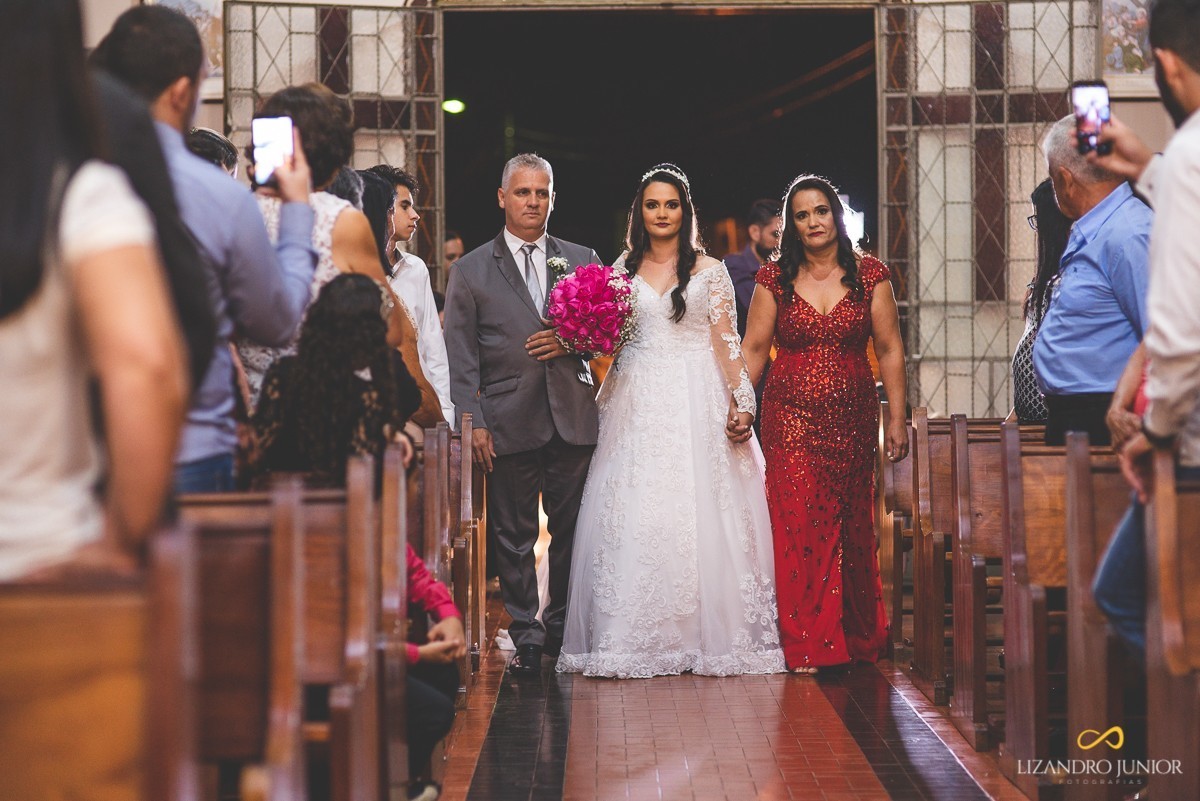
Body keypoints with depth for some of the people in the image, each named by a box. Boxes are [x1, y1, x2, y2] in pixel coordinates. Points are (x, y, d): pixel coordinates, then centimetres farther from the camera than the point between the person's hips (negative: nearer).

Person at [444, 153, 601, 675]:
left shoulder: (583, 260, 12)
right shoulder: (470, 271, 5)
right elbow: (460, 356, 2)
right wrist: (474, 422, -7)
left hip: (574, 419, 2)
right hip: (510, 424, -2)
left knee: (572, 531, 6)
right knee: (514, 536, 2)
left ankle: (562, 627, 21)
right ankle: (526, 637, 12)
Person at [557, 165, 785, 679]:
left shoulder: (708, 270, 5)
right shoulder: (623, 268, 11)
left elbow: (726, 342, 0)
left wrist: (742, 400, -10)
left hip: (697, 401, -2)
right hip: (638, 405, 2)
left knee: (698, 515, -5)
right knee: (634, 517, -3)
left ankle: (706, 632, 2)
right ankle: (636, 637, 2)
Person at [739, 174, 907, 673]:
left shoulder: (870, 275, 3)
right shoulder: (775, 280, 4)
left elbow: (889, 350, 4)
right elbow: (754, 348, 4)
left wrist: (897, 419, 1)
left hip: (853, 417, 0)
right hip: (791, 417, 0)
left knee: (853, 524, 6)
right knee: (799, 523, -7)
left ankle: (859, 636, 21)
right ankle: (807, 645, -3)